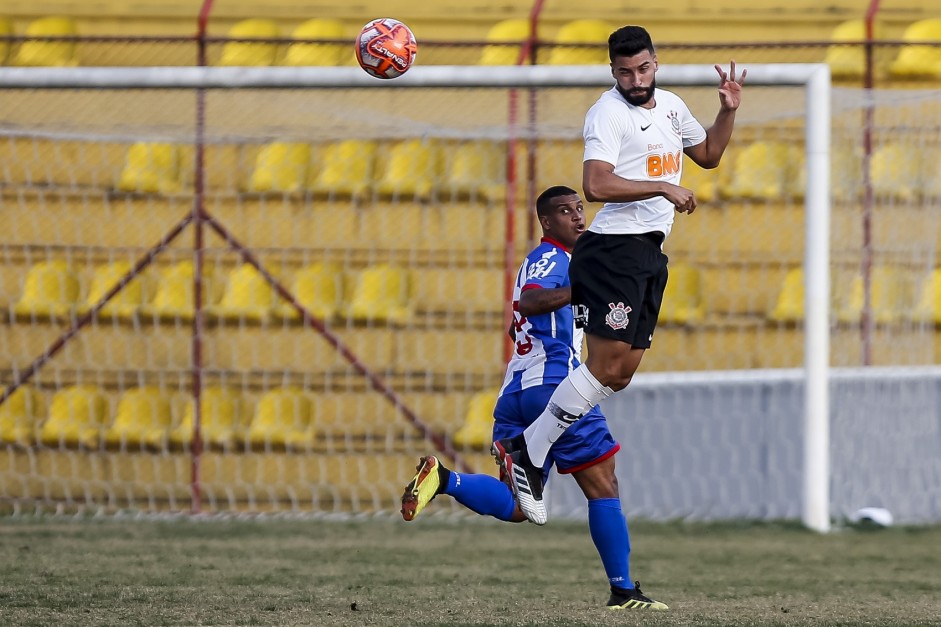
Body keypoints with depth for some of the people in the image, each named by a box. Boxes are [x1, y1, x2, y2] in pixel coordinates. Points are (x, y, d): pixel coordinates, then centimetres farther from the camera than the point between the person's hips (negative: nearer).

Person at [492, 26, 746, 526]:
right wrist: (664, 188, -22)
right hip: (614, 250, -9)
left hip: (649, 254, 9)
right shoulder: (608, 113, -11)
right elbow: (596, 185, -25)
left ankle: (527, 446, 9)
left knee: (621, 373, 5)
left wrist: (728, 111, 16)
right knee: (606, 365, -16)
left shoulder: (670, 105, 16)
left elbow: (708, 154, 32)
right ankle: (527, 455, -10)